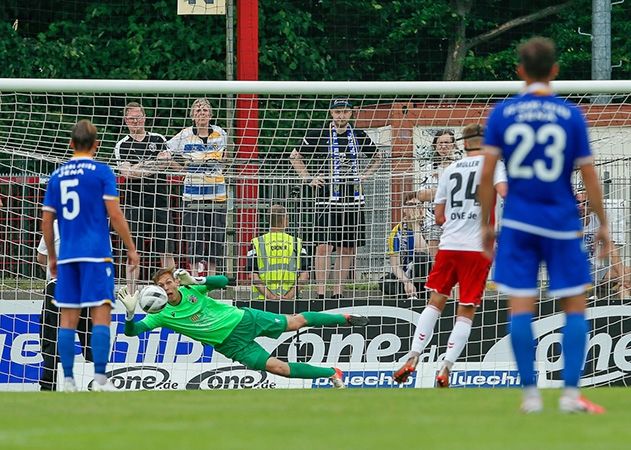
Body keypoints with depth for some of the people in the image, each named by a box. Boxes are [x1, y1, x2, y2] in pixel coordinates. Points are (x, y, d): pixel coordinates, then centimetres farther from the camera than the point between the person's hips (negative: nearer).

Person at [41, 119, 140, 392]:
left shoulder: (57, 176, 10)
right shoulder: (102, 172, -2)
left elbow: (46, 221, 12)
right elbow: (115, 214, -8)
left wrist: (52, 257, 22)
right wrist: (130, 249, 0)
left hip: (67, 255, 4)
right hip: (96, 254, -4)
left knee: (68, 317, 6)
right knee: (101, 314, -5)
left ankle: (68, 380, 4)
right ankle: (100, 378, -14)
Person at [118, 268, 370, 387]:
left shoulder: (191, 290, -11)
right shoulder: (162, 315, -12)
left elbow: (222, 281, -14)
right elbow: (132, 331, -17)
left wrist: (196, 281, -30)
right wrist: (130, 312, -38)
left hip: (243, 320, 1)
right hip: (232, 345, -1)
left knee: (295, 322, 5)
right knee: (280, 368, -10)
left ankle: (343, 319, 27)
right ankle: (332, 373, 4)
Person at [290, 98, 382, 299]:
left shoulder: (359, 136, 9)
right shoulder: (318, 135, 0)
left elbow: (377, 158, 26)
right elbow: (295, 157, 11)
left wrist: (364, 175, 11)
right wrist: (309, 179, 2)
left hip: (353, 198, 4)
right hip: (327, 197, -4)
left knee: (347, 247, 5)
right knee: (324, 245, -12)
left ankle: (338, 291, 13)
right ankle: (321, 292, -11)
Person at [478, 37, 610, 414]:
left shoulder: (502, 113, 0)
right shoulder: (571, 115, -3)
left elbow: (487, 173, -2)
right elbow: (588, 174, -2)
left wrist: (487, 224, 7)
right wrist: (603, 223, 8)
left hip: (518, 222, 1)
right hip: (562, 223, -1)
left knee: (521, 306, 2)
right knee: (575, 306, 6)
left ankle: (530, 393, -1)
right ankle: (571, 393, -2)